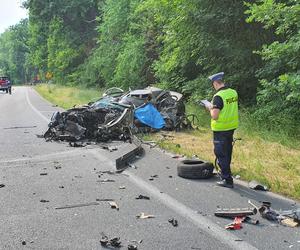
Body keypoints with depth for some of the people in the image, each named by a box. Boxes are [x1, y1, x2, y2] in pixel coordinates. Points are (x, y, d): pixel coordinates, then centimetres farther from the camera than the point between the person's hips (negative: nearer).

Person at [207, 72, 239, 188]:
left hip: (220, 130, -8)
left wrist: (211, 109, -5)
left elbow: (215, 116, -23)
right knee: (227, 152, 21)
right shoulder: (233, 93, 3)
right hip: (231, 127, 8)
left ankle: (227, 180, 4)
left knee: (221, 154, 1)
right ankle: (225, 173, 36)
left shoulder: (218, 96, -21)